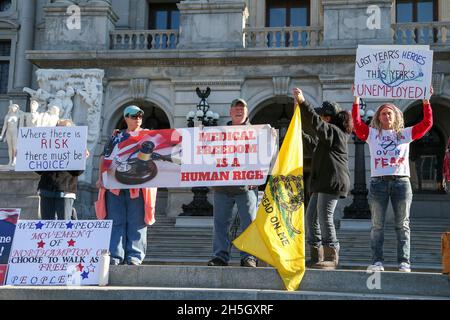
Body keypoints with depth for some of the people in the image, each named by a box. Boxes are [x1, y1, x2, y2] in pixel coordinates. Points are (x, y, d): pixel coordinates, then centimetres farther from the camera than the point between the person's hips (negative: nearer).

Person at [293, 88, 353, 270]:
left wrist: (302, 102, -29)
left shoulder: (333, 131, -8)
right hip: (323, 183, 11)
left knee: (325, 218, -10)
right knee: (311, 218, 10)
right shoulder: (332, 133, 24)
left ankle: (331, 258, -3)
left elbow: (315, 122, -25)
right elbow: (314, 142, 40)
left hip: (332, 182, -11)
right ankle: (316, 258, 16)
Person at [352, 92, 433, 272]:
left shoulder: (405, 134, 16)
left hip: (401, 181, 1)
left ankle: (404, 262, 4)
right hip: (378, 182, 0)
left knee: (402, 225, 2)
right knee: (377, 225, -1)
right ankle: (377, 261, 2)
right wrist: (357, 100, 0)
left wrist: (426, 101, 7)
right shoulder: (372, 134, 14)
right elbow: (357, 123, 2)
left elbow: (427, 123, 11)